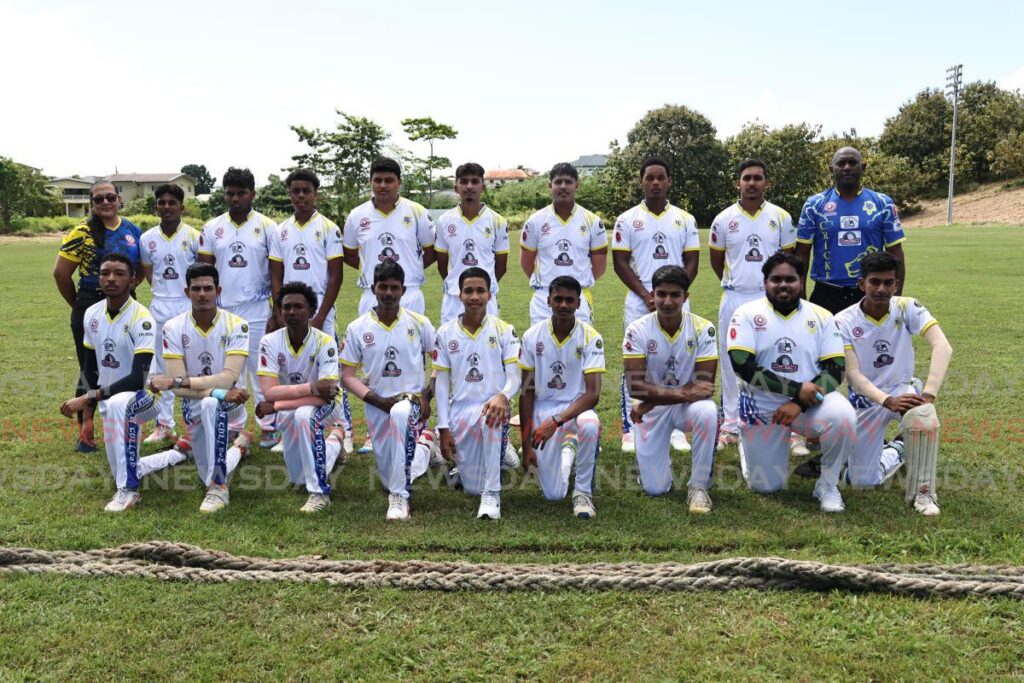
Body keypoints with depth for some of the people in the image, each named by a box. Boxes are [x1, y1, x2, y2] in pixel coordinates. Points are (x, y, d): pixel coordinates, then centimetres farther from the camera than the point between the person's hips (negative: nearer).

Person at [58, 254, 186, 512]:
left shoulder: (142, 320, -22)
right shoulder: (92, 314, -1)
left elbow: (138, 379, -28)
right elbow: (90, 369, 9)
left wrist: (87, 398, -29)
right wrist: (87, 416, 7)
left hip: (140, 397, -7)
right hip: (110, 401, 7)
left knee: (118, 403, -42)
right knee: (123, 471, 13)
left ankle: (129, 490, -30)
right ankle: (179, 454, 39)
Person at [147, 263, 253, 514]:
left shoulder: (236, 325, -17)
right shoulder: (174, 328, -11)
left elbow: (229, 378, -27)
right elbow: (179, 388, -17)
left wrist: (176, 381, -31)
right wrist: (219, 391, -32)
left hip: (230, 404, -3)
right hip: (194, 405, 3)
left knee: (211, 405, -40)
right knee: (211, 475, 9)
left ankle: (218, 488, -28)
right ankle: (239, 445, 44)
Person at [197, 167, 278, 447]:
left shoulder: (267, 227, 0)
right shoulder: (212, 228, 7)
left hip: (258, 311, -3)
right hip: (223, 311, 3)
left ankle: (268, 426, 10)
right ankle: (234, 426, 19)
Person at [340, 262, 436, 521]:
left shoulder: (419, 323, -2)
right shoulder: (357, 329, -2)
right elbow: (348, 376, -1)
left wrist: (427, 397, -8)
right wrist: (378, 401, -14)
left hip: (412, 401, -2)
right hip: (377, 405, 3)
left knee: (399, 414, -40)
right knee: (391, 478, 7)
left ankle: (400, 496, -29)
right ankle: (423, 451, 44)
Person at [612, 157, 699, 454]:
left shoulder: (685, 219, 8)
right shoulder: (627, 220, 3)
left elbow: (691, 262, 6)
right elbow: (620, 262, 0)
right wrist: (646, 295, -10)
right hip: (639, 302, -1)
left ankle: (677, 428, 12)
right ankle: (631, 429, 8)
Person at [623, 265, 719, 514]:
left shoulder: (703, 328, -14)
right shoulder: (637, 330, -15)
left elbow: (705, 386, -16)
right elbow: (634, 386, -20)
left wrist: (650, 403, -21)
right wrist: (683, 393, -30)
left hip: (688, 404, 0)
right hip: (650, 409, 0)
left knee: (707, 412, -36)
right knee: (654, 488, -7)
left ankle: (698, 486, -16)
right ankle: (655, 456, 31)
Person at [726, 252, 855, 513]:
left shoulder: (821, 316, -1)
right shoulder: (747, 314, -7)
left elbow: (835, 370, -7)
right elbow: (742, 366, -18)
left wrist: (799, 403, -22)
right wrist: (797, 389, -23)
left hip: (809, 401, 1)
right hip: (762, 407, -1)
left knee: (842, 417, -31)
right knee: (766, 486, 2)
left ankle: (828, 485, -5)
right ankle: (748, 442, 36)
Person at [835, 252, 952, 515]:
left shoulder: (907, 308, -12)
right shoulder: (844, 322, -14)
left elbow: (942, 346, -26)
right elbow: (853, 375, -20)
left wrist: (928, 394, -38)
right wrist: (887, 401, -36)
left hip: (903, 391, 0)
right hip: (866, 399, 1)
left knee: (924, 417, -38)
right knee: (862, 481, 1)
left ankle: (922, 492, -16)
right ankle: (895, 453, 36)